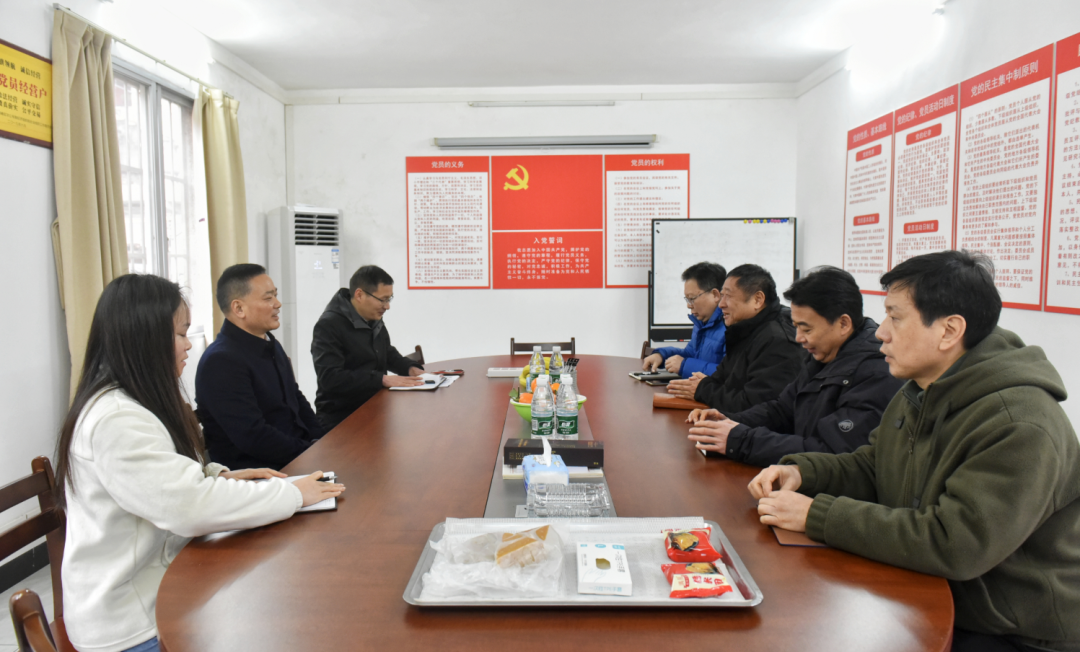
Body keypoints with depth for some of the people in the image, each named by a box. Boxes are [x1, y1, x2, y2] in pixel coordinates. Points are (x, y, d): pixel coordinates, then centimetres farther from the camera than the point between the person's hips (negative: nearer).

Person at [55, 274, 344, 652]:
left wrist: (221, 476, 3)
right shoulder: (115, 421, -24)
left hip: (157, 590, 9)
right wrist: (293, 494, -21)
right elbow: (192, 507, -29)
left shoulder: (132, 404, 9)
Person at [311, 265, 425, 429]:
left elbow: (388, 354, 27)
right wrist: (383, 379, -28)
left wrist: (410, 368, 5)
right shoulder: (328, 326, -14)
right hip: (340, 418, -8)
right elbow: (330, 378, -24)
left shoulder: (375, 320, 11)